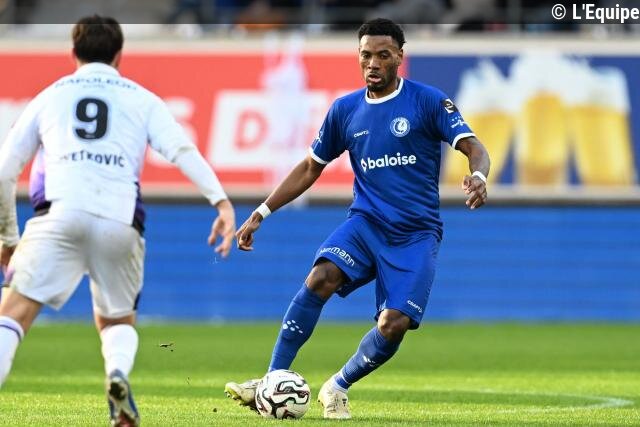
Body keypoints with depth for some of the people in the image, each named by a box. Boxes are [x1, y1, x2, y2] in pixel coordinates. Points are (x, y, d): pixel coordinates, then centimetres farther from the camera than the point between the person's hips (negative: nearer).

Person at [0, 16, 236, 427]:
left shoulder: (49, 96, 24)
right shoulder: (143, 100, 22)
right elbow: (182, 149, 4)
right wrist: (221, 200, -4)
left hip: (61, 212, -1)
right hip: (121, 221, 1)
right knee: (117, 319, 21)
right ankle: (119, 373, -11)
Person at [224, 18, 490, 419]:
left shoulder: (428, 101, -3)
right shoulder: (345, 109, 9)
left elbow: (474, 148, -10)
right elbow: (310, 168, 18)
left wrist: (478, 175, -34)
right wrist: (262, 212, 13)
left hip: (416, 234, -2)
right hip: (366, 221, 2)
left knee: (394, 325, -19)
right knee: (321, 276, -27)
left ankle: (339, 387, 9)